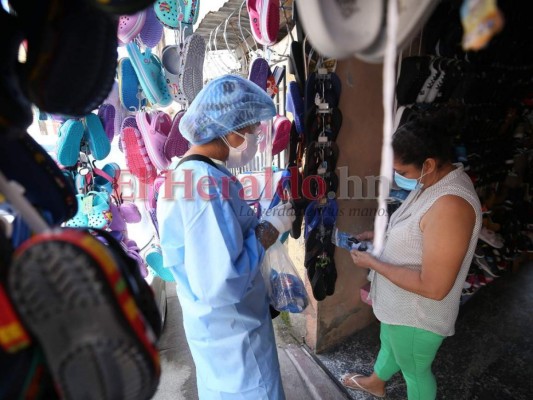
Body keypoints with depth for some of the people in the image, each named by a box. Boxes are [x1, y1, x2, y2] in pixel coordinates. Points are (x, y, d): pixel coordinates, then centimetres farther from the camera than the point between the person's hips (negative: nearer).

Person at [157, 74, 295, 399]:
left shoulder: (190, 173, 2)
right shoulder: (209, 185, -29)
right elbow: (219, 286, -34)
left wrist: (265, 223, 0)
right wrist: (270, 230, -22)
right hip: (232, 332, -9)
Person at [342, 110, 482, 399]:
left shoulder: (451, 205, -35)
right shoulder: (437, 180, -5)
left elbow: (433, 287, -33)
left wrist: (372, 262, -25)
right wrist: (381, 235, -2)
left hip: (417, 314, -9)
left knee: (415, 371, 20)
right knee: (388, 341, 33)